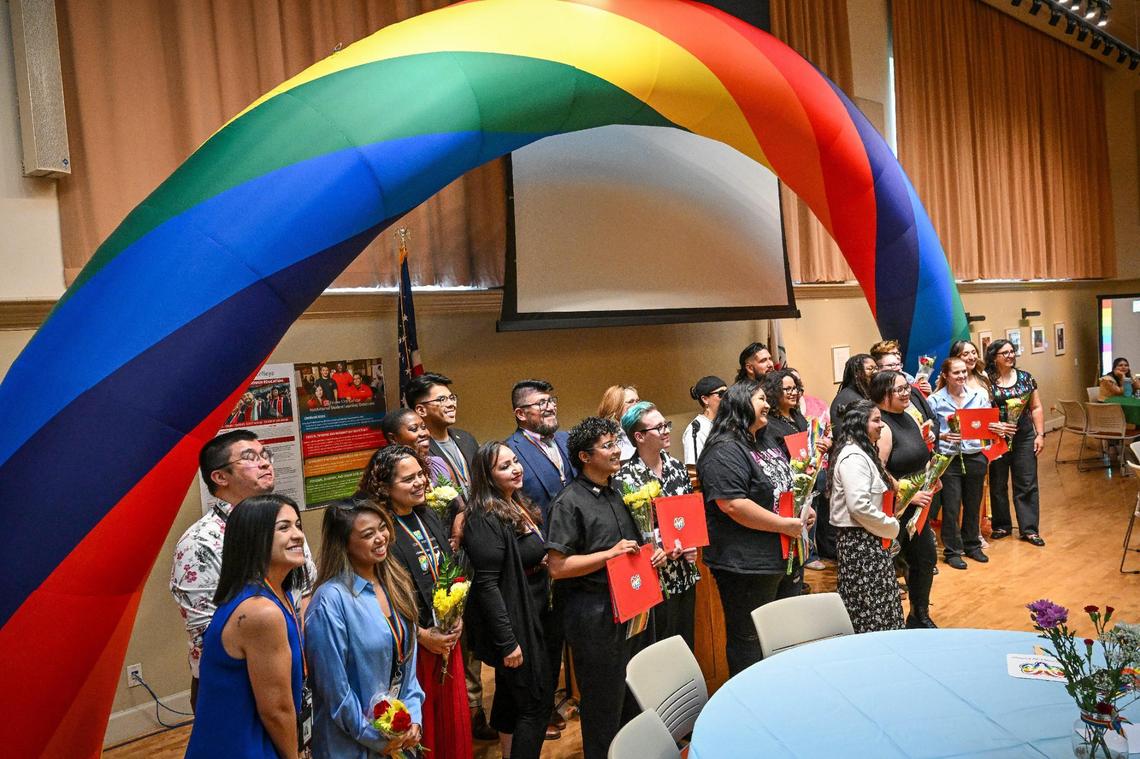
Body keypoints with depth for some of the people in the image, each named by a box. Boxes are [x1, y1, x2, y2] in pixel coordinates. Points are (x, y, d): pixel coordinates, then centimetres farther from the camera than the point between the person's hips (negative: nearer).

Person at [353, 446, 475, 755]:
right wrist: (422, 635, -14)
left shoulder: (428, 516, 5)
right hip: (412, 646, -6)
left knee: (453, 717, 17)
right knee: (421, 723, 8)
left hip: (447, 637, 7)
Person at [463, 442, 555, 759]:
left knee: (511, 697, 21)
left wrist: (544, 559, 5)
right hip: (511, 623, -9)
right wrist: (508, 641, -22)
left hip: (532, 615, 9)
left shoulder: (521, 507, 7)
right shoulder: (485, 519, -21)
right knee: (538, 702, 1)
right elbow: (487, 584, -23)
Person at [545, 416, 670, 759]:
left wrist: (654, 554, 2)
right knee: (604, 701, 6)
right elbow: (557, 567, -18)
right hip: (595, 612, -7)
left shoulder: (619, 494, 11)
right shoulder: (569, 502, -13)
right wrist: (611, 554, -20)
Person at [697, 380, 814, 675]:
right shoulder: (724, 451, -19)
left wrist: (804, 509, 5)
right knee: (750, 642, 5)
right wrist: (785, 524, -21)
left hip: (787, 558, 10)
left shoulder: (767, 443, 14)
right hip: (749, 567, -10)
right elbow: (732, 504, -28)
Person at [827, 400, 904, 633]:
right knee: (870, 605, -3)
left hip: (867, 538, 10)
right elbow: (859, 505, -26)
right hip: (860, 540, -10)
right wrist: (891, 526, -13)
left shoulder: (863, 452, 14)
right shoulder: (853, 457, -19)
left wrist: (888, 524, 11)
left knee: (868, 605, 15)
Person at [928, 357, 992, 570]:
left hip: (975, 457, 3)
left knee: (973, 505, 15)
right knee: (951, 507, 3)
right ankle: (952, 551, 17)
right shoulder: (935, 401, -6)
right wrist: (944, 436, -23)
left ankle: (972, 545, 33)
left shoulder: (980, 396, 3)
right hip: (948, 459, -3)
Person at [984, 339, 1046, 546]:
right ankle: (1001, 526, 23)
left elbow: (1036, 408, 6)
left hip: (1024, 438, 2)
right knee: (998, 484, 9)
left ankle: (1029, 528, 12)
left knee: (1027, 484, 3)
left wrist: (1040, 434, 1)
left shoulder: (1025, 378, 4)